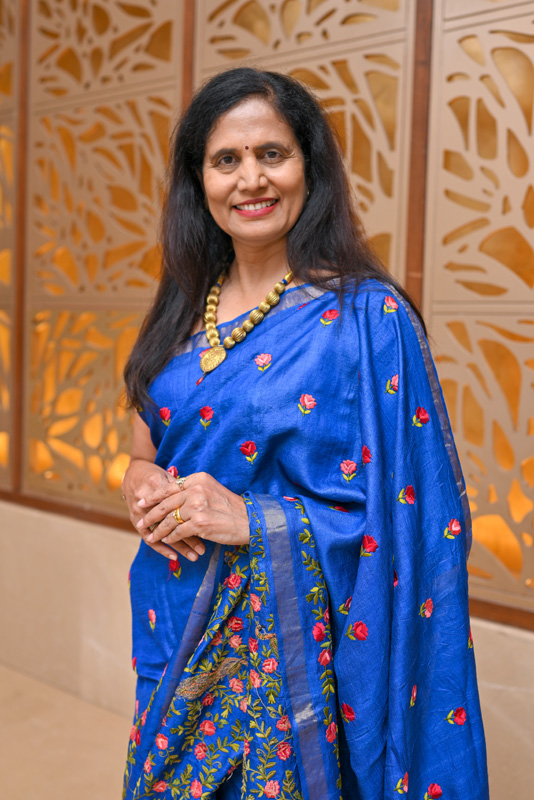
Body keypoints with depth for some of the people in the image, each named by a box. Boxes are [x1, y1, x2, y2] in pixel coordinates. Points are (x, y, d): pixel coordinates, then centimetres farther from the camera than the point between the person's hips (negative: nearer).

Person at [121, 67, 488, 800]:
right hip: (179, 636, 6)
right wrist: (144, 487, -8)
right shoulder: (183, 311, 5)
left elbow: (408, 515, -15)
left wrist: (254, 519, -22)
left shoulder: (366, 316, -13)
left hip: (294, 640, -5)